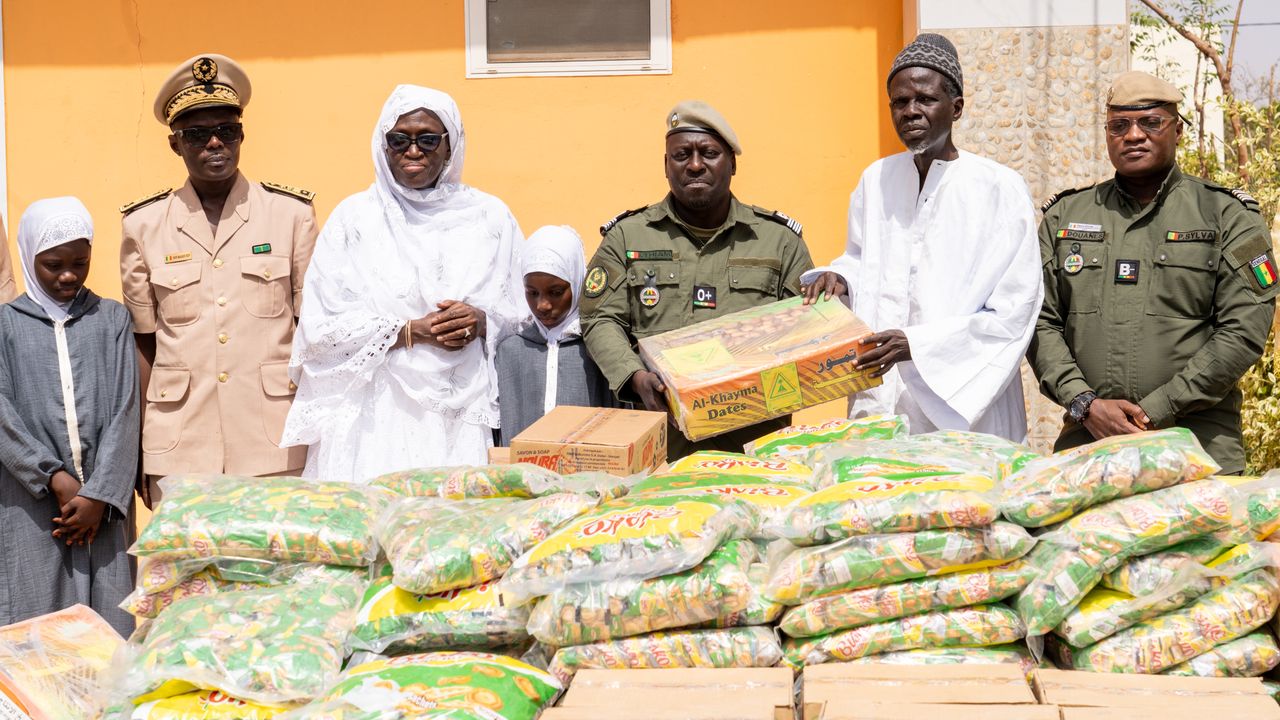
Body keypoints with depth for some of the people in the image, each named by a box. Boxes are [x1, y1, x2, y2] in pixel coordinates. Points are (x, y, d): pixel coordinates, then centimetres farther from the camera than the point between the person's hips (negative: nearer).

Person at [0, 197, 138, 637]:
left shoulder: (112, 319, 8)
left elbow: (125, 410, 1)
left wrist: (99, 493, -9)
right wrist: (55, 478, -13)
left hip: (103, 500, 1)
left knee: (110, 620, 0)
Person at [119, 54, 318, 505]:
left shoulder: (291, 213, 3)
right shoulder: (144, 224, 5)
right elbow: (143, 343, 9)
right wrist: (137, 451, 7)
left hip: (275, 448, -1)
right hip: (178, 451, 1)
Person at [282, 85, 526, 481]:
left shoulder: (490, 216, 9)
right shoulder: (354, 218, 4)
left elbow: (521, 314, 9)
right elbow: (320, 326, -2)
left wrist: (482, 322, -11)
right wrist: (411, 331, -10)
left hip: (463, 414, 1)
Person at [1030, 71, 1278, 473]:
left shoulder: (1228, 216, 6)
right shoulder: (1065, 216, 13)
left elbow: (1245, 331, -3)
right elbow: (1041, 323, 9)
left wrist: (1155, 410, -10)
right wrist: (1085, 404, -7)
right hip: (1085, 439, 2)